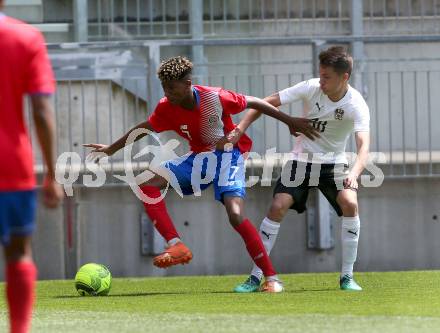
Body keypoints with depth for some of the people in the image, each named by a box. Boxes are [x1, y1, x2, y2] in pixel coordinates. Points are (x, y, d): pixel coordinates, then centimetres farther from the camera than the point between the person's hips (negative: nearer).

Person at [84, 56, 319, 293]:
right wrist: (112, 149, 19)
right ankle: (176, 246, -17)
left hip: (228, 155, -5)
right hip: (198, 158, 5)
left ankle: (271, 278, -17)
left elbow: (254, 103, -10)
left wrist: (290, 121, -4)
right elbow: (145, 128, 10)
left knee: (236, 215, -25)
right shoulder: (166, 108, -9)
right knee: (148, 184, -14)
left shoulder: (216, 98, -23)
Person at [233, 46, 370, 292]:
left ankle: (347, 276, -12)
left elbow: (364, 145, -34)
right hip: (302, 159, 1)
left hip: (333, 162, -1)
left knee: (350, 203, -25)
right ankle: (256, 277, -6)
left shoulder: (356, 105, -21)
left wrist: (354, 174, -53)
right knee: (278, 207, -15)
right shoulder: (311, 88, -16)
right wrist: (240, 129, -20)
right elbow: (267, 103, -10)